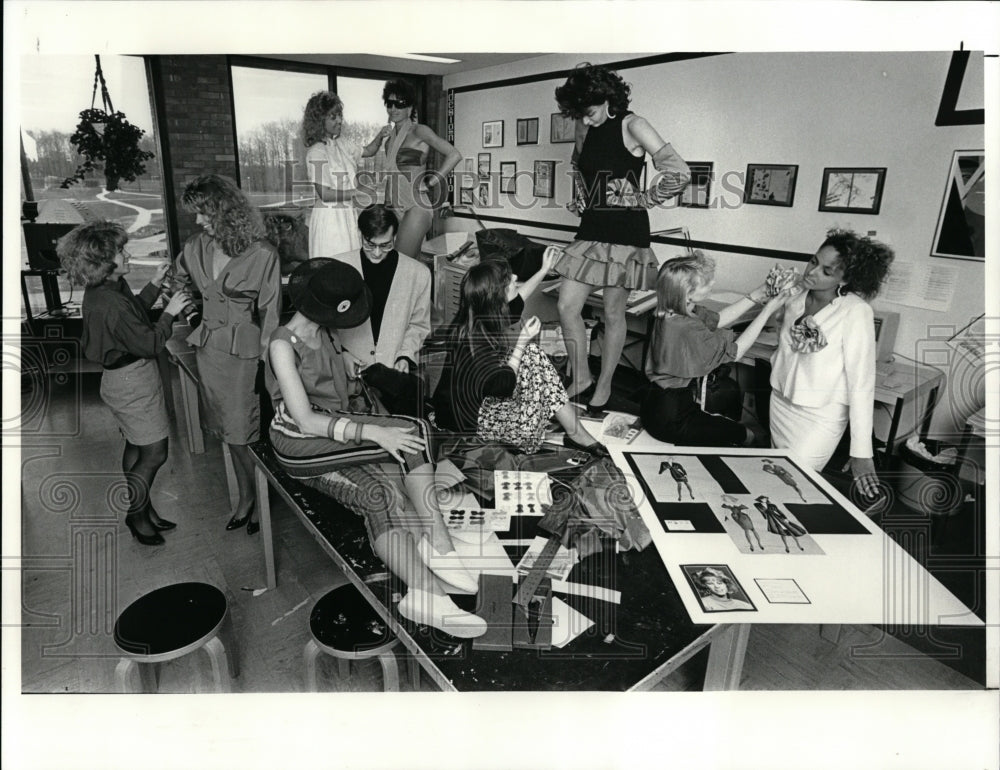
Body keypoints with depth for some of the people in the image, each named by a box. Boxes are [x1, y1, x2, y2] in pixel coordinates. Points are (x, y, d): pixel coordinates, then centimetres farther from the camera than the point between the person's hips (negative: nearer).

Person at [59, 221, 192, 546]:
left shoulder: (102, 291, 2)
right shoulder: (111, 303, -28)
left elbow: (134, 315, 17)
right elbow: (149, 344, -23)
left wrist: (155, 284, 11)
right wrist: (170, 312, -14)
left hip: (125, 377, 10)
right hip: (132, 383, -10)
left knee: (136, 447, 20)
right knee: (154, 452, 2)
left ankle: (142, 507, 35)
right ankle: (137, 515, 19)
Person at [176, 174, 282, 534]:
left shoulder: (262, 255, -13)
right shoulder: (197, 247, 3)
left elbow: (270, 314, -11)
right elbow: (179, 279, 24)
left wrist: (266, 362, -12)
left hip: (244, 354, -6)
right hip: (209, 349, 6)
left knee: (246, 433, 3)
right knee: (228, 431, 14)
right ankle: (244, 497, 30)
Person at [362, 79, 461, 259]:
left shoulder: (419, 131, -4)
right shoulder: (391, 134, 15)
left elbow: (454, 155, -11)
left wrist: (431, 182, -11)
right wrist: (380, 137, 3)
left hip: (415, 206, -6)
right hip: (394, 206, 7)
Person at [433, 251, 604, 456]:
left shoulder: (479, 315, -5)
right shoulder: (475, 338, -32)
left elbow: (516, 303, 17)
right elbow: (504, 386, -26)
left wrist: (544, 270, 18)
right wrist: (523, 340, -22)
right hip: (469, 418, -9)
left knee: (531, 355, 1)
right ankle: (576, 434, 9)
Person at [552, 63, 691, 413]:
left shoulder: (632, 126, -10)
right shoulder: (585, 128, 9)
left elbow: (679, 173, -18)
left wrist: (643, 199, -9)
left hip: (625, 233, -6)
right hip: (590, 229, 6)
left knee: (613, 314, 4)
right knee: (567, 307, 0)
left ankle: (604, 385, 21)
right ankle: (581, 380, 17)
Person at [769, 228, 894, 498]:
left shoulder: (855, 312, -19)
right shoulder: (796, 298, -2)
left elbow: (861, 381, -21)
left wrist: (861, 452, -23)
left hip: (820, 416, -6)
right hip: (779, 402, 6)